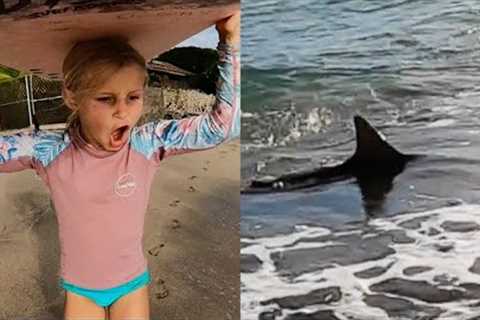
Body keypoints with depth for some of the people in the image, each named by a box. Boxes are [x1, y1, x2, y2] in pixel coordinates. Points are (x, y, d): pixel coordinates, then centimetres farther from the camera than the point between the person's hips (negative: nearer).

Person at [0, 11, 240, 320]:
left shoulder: (148, 144, -19)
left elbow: (223, 125, -19)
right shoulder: (50, 151, -18)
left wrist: (231, 39, -25)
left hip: (132, 282, 0)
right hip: (80, 288, 0)